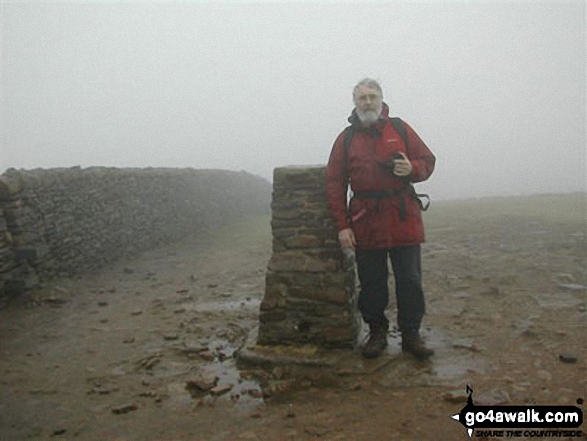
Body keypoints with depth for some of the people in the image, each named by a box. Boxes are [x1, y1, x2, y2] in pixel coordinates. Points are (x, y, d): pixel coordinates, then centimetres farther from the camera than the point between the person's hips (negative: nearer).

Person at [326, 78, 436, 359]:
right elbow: (334, 184, 3)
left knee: (409, 280, 4)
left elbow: (428, 161, 10)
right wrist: (342, 225, -4)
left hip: (404, 219, 0)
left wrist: (412, 169, -14)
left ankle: (411, 334, 18)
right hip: (365, 222, 0)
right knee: (371, 283, 8)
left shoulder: (400, 129, 7)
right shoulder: (346, 138, 6)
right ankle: (377, 333, 23)